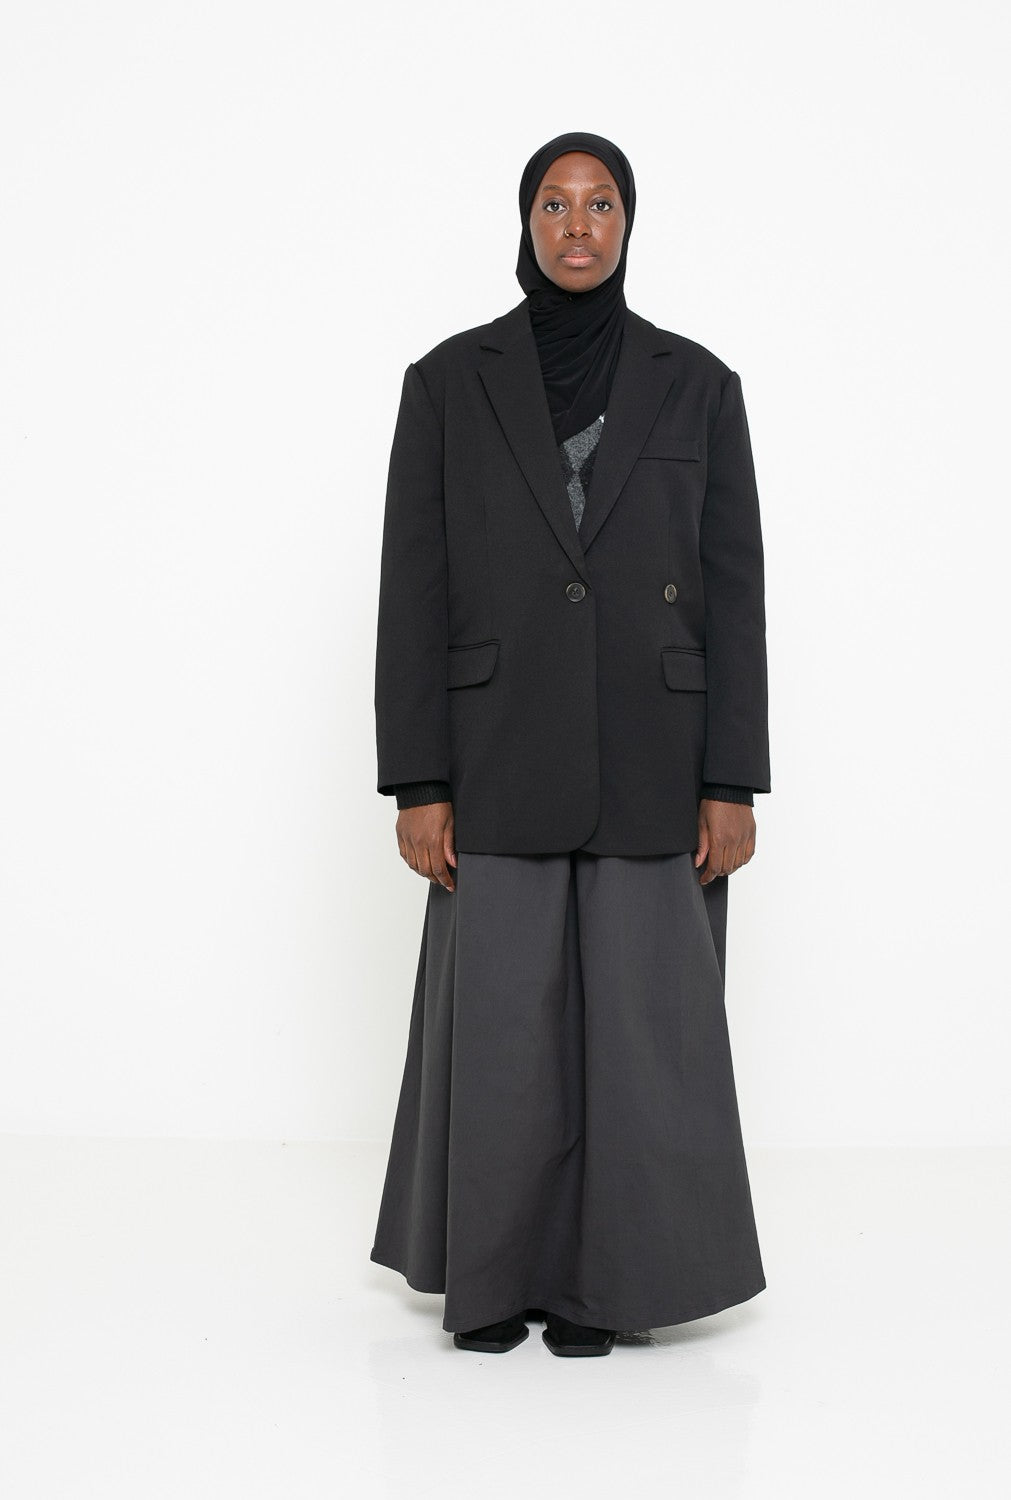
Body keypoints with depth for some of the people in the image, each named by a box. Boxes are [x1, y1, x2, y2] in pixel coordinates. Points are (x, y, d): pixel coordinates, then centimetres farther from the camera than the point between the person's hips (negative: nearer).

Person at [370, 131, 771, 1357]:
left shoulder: (696, 383, 3)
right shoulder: (449, 380, 2)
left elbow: (733, 591, 1)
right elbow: (413, 592, -1)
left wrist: (732, 784, -5)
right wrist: (416, 784, -7)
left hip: (653, 761, 1)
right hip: (504, 759, 0)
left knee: (640, 1019, 3)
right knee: (498, 1023, 3)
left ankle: (600, 1275, 21)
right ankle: (492, 1271, 23)